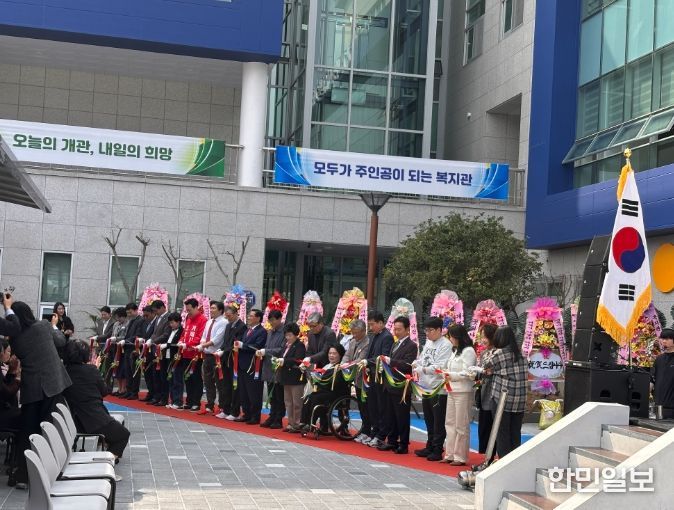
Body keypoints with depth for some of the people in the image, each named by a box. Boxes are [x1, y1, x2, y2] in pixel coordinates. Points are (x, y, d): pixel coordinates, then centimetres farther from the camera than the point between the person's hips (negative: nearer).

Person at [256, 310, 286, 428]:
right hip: (269, 368, 7)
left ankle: (278, 420, 8)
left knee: (279, 397, 2)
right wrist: (261, 351, -2)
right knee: (271, 396, 13)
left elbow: (282, 350, -18)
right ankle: (272, 417, 21)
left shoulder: (284, 332, -12)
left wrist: (266, 351, -16)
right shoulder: (270, 332, 13)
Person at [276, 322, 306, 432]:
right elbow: (282, 356, 20)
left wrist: (284, 361, -25)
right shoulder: (286, 345, 14)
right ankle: (291, 423, 20)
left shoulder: (300, 346, -10)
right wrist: (278, 360, 0)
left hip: (296, 378, -9)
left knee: (296, 403, -2)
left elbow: (298, 360, -22)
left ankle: (297, 425, 3)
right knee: (288, 402, 13)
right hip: (286, 377, 9)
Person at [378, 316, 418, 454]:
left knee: (402, 417, -1)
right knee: (390, 416, 12)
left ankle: (403, 444, 6)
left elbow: (407, 365, -21)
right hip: (390, 386, 8)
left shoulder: (411, 346, -10)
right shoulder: (395, 345, 18)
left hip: (401, 388, -8)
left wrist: (389, 361, -25)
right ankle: (392, 441, 21)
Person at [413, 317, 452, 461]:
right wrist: (416, 364, -1)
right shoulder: (428, 343, 14)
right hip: (426, 387, 9)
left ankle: (437, 450, 6)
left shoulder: (446, 345, -14)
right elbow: (422, 359, 20)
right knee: (429, 420, 17)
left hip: (439, 389, -9)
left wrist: (422, 369, -21)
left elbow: (440, 367, -20)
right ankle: (430, 447, 28)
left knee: (438, 422, 0)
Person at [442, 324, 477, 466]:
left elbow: (467, 374, -17)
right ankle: (450, 454, 19)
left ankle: (460, 457, 3)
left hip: (463, 392, -9)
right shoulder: (455, 351, 17)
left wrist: (451, 375, -15)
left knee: (461, 425, -3)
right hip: (452, 390, 9)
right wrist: (445, 373, 4)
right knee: (450, 423, 12)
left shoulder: (468, 351, -11)